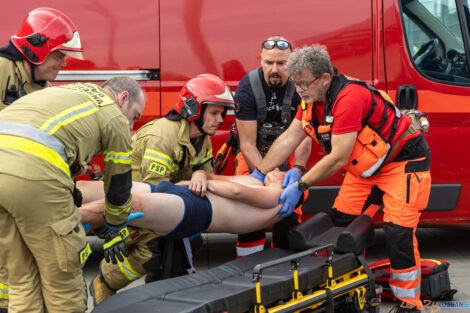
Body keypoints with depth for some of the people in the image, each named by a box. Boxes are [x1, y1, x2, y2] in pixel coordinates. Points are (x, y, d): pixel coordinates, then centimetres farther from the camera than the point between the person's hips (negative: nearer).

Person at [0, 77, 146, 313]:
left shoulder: (68, 92, 34)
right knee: (62, 277, 8)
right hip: (33, 177, -7)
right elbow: (118, 182, 22)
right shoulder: (115, 118, 14)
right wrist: (114, 232, 38)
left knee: (22, 278, 19)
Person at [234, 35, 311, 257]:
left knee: (290, 213, -5)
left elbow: (303, 137, -20)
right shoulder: (248, 87, -21)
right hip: (253, 155, -1)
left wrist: (298, 169, -37)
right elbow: (247, 143, -22)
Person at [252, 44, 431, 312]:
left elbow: (338, 159, -32)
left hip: (403, 160, -9)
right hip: (366, 166, 9)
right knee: (340, 221, 4)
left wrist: (299, 186, -27)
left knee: (398, 231, -14)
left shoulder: (350, 98, -32)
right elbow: (289, 138, 1)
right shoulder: (313, 99, -4)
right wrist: (259, 174, -3)